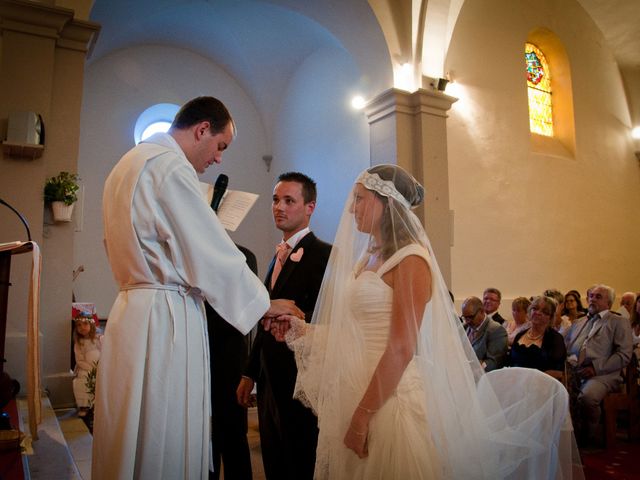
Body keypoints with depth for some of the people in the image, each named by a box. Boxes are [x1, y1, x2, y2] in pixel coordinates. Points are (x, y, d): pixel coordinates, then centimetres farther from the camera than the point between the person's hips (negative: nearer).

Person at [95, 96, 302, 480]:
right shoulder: (170, 165, -13)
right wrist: (265, 304, -1)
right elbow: (215, 257, -14)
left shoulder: (128, 164, 18)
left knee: (134, 440, 17)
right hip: (166, 319, -10)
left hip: (131, 310, 10)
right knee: (167, 447, 0)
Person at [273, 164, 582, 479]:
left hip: (392, 398, -8)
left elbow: (401, 349, -20)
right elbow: (356, 334, 9)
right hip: (353, 392, 8)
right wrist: (301, 330, 4)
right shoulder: (367, 258, 10)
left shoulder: (410, 261, -14)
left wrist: (362, 416, -19)